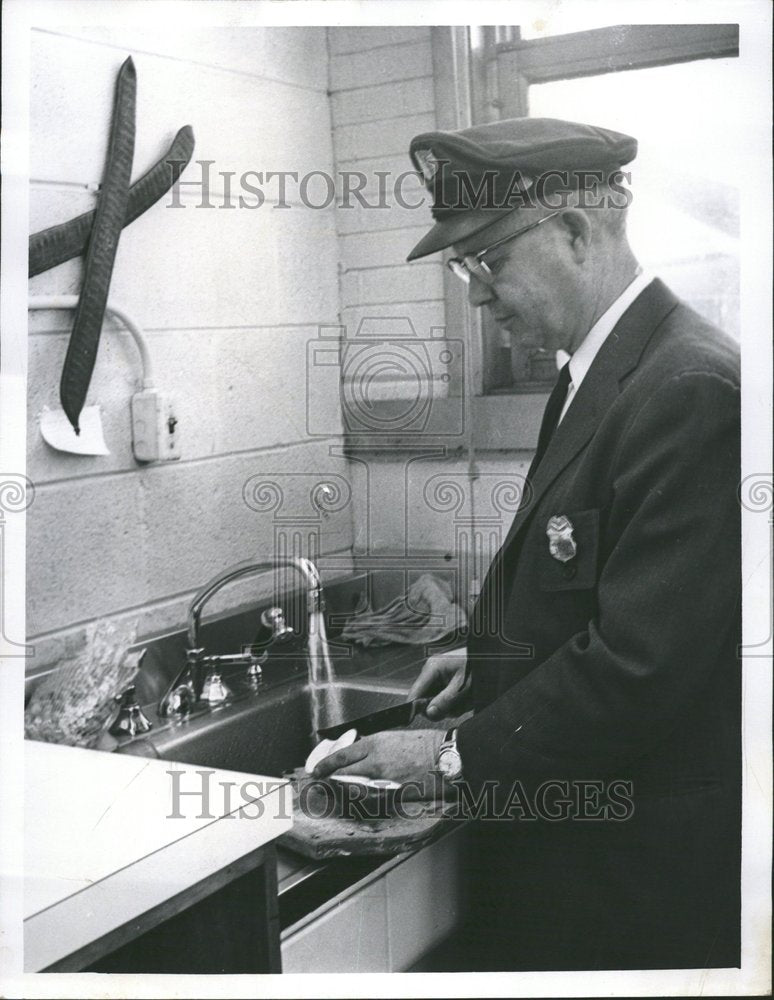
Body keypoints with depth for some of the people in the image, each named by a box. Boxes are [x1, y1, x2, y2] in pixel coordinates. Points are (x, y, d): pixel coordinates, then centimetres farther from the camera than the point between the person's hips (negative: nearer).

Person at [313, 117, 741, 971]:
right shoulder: (600, 371, 7)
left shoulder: (692, 390, -24)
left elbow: (640, 666, -26)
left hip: (640, 864, -8)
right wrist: (491, 658, 6)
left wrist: (455, 755, -18)